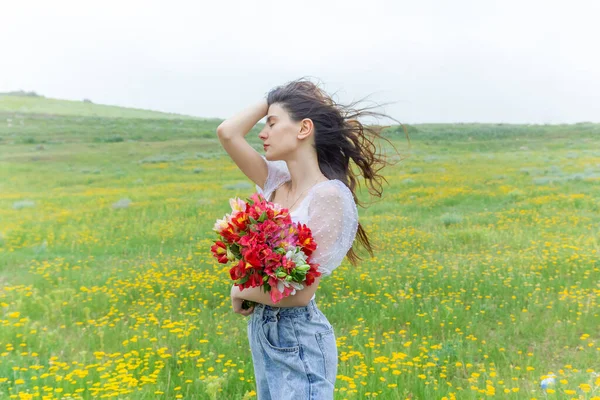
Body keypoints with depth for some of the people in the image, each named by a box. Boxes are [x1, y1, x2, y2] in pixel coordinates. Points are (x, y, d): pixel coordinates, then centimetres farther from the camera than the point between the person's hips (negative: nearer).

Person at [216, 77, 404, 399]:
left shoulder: (330, 196, -21)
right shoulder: (276, 182, 0)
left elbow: (300, 292, -23)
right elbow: (227, 132, -2)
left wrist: (240, 291, -8)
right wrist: (274, 97, -1)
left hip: (298, 340, -8)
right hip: (262, 331, 8)